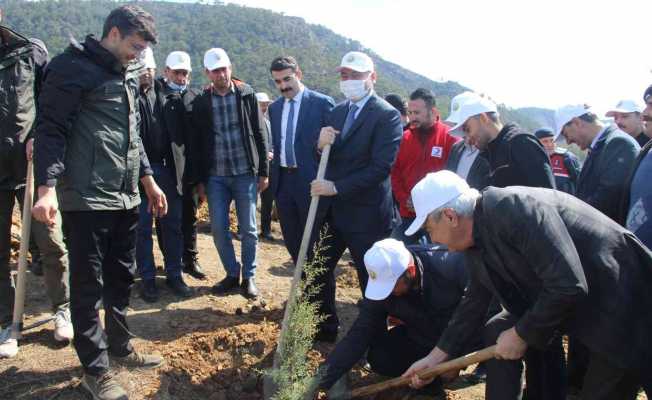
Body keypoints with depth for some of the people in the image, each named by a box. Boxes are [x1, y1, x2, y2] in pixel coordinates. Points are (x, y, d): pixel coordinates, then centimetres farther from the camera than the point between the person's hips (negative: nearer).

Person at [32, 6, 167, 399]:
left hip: (126, 196, 8)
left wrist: (149, 180, 23)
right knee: (88, 283, 1)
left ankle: (119, 347, 32)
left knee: (121, 277, 16)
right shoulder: (74, 67, -8)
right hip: (87, 199, -8)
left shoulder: (128, 75, 16)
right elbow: (52, 129, -13)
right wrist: (48, 187, -22)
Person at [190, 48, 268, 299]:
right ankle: (232, 274, 21)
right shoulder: (201, 102, 2)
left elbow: (258, 135, 2)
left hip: (246, 174, -1)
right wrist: (200, 179, 4)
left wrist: (263, 172, -1)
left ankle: (248, 277, 18)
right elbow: (198, 143, 6)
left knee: (248, 230, 4)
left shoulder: (247, 94, 1)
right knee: (219, 229, 3)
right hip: (216, 176, 1)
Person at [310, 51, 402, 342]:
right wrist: (321, 144, -13)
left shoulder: (386, 115, -12)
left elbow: (381, 167, -21)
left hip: (365, 212, -7)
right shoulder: (337, 111, 11)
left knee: (372, 280, 7)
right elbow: (325, 158, 10)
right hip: (331, 209, 7)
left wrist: (337, 187, -23)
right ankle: (325, 327, 32)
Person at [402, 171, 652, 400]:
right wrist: (436, 356, 15)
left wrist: (521, 335, -19)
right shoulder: (475, 239, -2)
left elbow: (568, 286, -34)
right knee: (498, 331, 6)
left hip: (619, 298, -8)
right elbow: (474, 301, 10)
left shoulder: (514, 209, -31)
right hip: (574, 297, 9)